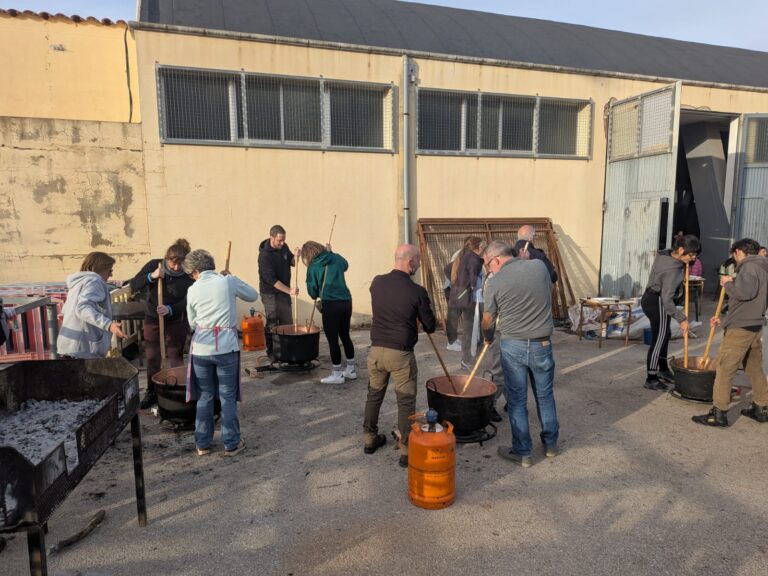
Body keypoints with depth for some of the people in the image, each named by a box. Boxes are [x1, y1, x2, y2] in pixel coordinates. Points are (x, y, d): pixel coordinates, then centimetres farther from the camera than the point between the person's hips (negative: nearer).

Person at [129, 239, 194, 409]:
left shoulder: (188, 276, -17)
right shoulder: (154, 265, -12)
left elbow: (187, 302, -17)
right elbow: (133, 286, -14)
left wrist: (170, 309, -35)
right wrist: (151, 276, -29)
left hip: (177, 321, -2)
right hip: (153, 319, 2)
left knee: (175, 358, 4)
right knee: (152, 358, 9)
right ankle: (152, 393, 23)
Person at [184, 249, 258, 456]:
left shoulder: (192, 290, 2)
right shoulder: (228, 281, -4)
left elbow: (193, 323, 11)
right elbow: (253, 296, 12)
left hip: (201, 349, 2)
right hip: (226, 347, -1)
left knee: (204, 397, 14)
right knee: (228, 397, 8)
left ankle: (202, 444, 23)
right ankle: (231, 444, 16)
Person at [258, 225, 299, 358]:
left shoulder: (283, 247, -1)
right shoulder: (265, 255, -23)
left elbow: (292, 263, 11)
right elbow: (271, 280, -25)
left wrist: (295, 257, -12)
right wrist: (289, 290, -27)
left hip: (284, 291, 7)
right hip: (271, 293, -7)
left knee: (287, 322, 13)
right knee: (272, 324, 1)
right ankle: (271, 352, 14)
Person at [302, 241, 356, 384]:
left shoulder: (313, 267, -3)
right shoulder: (336, 258, 8)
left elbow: (312, 291, 3)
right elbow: (345, 265, 32)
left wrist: (317, 295, 25)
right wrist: (330, 252, 33)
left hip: (330, 305, -6)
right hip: (346, 301, 6)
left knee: (333, 340, 4)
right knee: (345, 336, 18)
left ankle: (337, 374, 12)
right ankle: (351, 370, 29)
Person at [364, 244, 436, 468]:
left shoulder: (377, 282, -2)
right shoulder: (417, 291, -15)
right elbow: (430, 326, -5)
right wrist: (426, 309, 16)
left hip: (376, 349, 5)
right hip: (401, 353, -4)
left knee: (374, 395, 20)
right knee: (406, 402, 8)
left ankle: (370, 439, 34)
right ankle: (406, 450, 14)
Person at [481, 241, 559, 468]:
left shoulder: (494, 283, -11)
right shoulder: (540, 266, -4)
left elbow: (488, 320, 1)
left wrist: (488, 337, 21)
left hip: (512, 345, -3)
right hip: (542, 344, 3)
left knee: (517, 401, 9)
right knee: (545, 395, 19)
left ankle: (522, 452, 20)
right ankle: (550, 444, 35)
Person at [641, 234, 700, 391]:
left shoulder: (665, 254, 0)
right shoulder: (672, 270, -27)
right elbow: (667, 300, -28)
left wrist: (682, 276, 10)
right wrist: (682, 319, -20)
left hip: (650, 299, 10)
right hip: (658, 303, -10)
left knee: (664, 335, 22)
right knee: (658, 339, -2)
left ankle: (663, 369, 37)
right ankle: (650, 379, 7)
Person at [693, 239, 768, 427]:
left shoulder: (749, 266, -11)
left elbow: (745, 292, -29)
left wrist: (728, 283, -10)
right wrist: (724, 320, 24)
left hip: (740, 328, -10)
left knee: (724, 368, -7)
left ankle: (719, 413, -5)